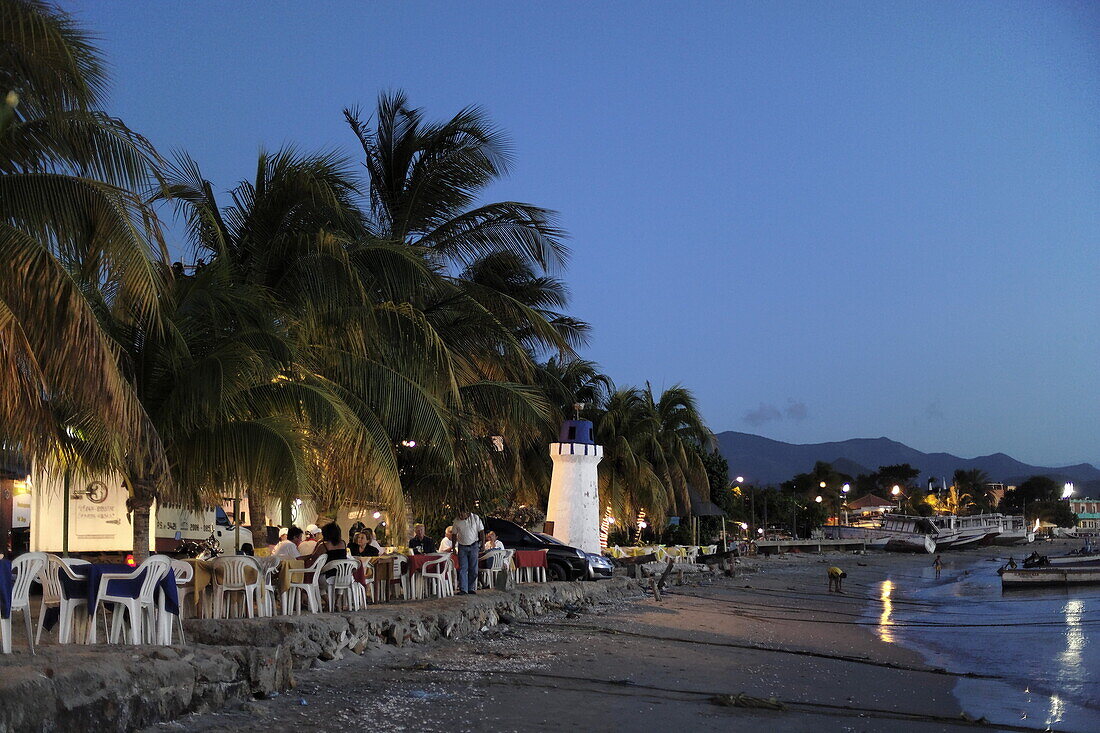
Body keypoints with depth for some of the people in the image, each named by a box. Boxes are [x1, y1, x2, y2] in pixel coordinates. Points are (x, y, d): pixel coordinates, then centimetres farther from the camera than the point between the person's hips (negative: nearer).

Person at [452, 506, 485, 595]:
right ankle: (463, 589, -8)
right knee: (463, 568, -6)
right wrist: (454, 547, 4)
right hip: (462, 547, 0)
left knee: (473, 569, 2)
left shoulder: (475, 518, -5)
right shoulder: (457, 520, -1)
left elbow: (481, 532, 0)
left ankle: (471, 589, 10)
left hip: (473, 546, 0)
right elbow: (454, 534, 8)